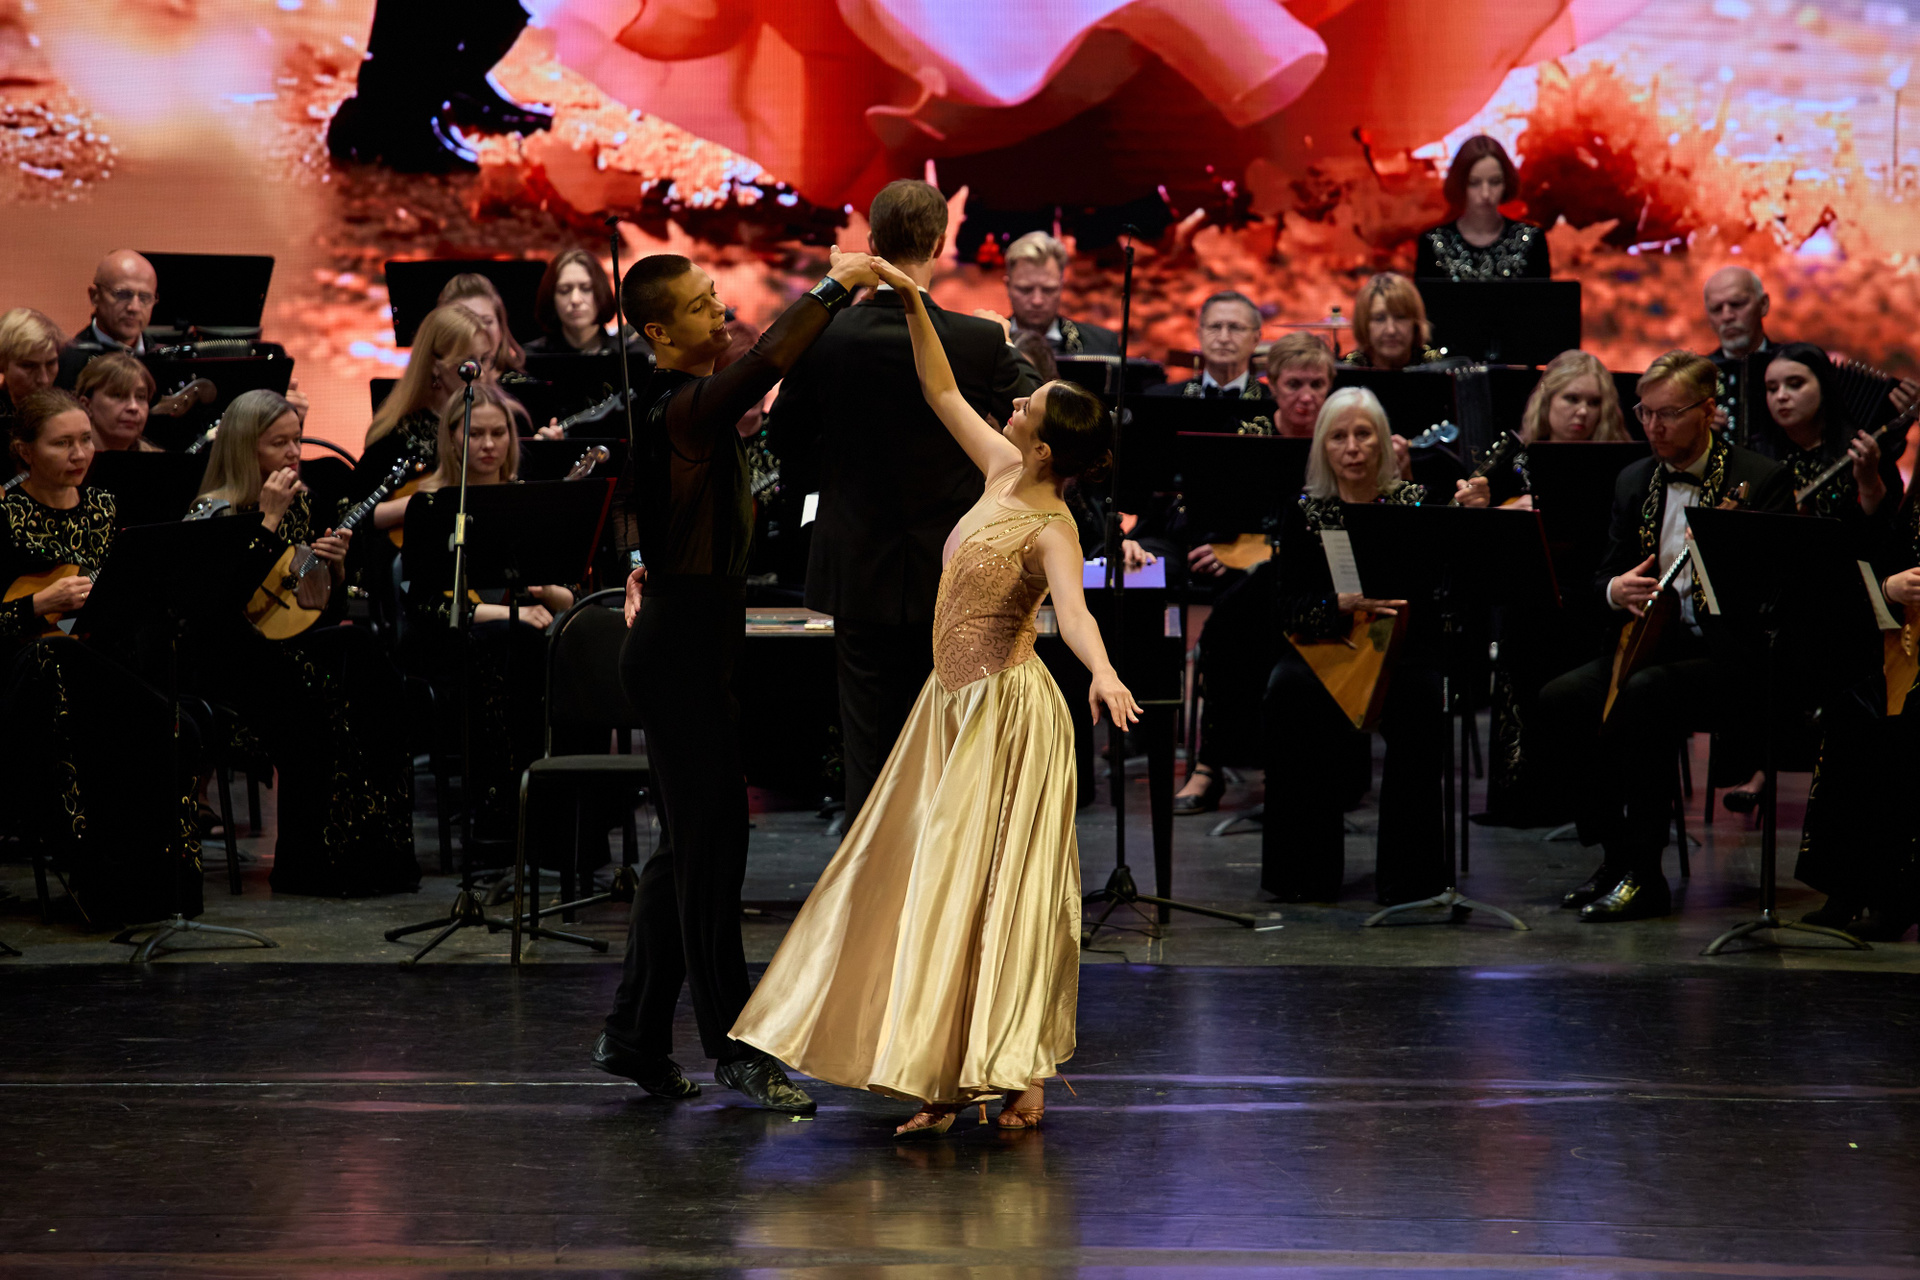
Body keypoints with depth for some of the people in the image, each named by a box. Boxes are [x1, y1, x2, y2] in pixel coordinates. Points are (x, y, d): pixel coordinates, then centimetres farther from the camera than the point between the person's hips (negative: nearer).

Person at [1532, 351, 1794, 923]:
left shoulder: (1761, 480, -3)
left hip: (1732, 655, -6)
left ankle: (1642, 875, -25)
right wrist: (1616, 590, -7)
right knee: (1559, 699, -20)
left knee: (1644, 694, -34)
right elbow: (1604, 578, 17)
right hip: (1651, 641, 6)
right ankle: (1615, 855, -8)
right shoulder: (1634, 482, 14)